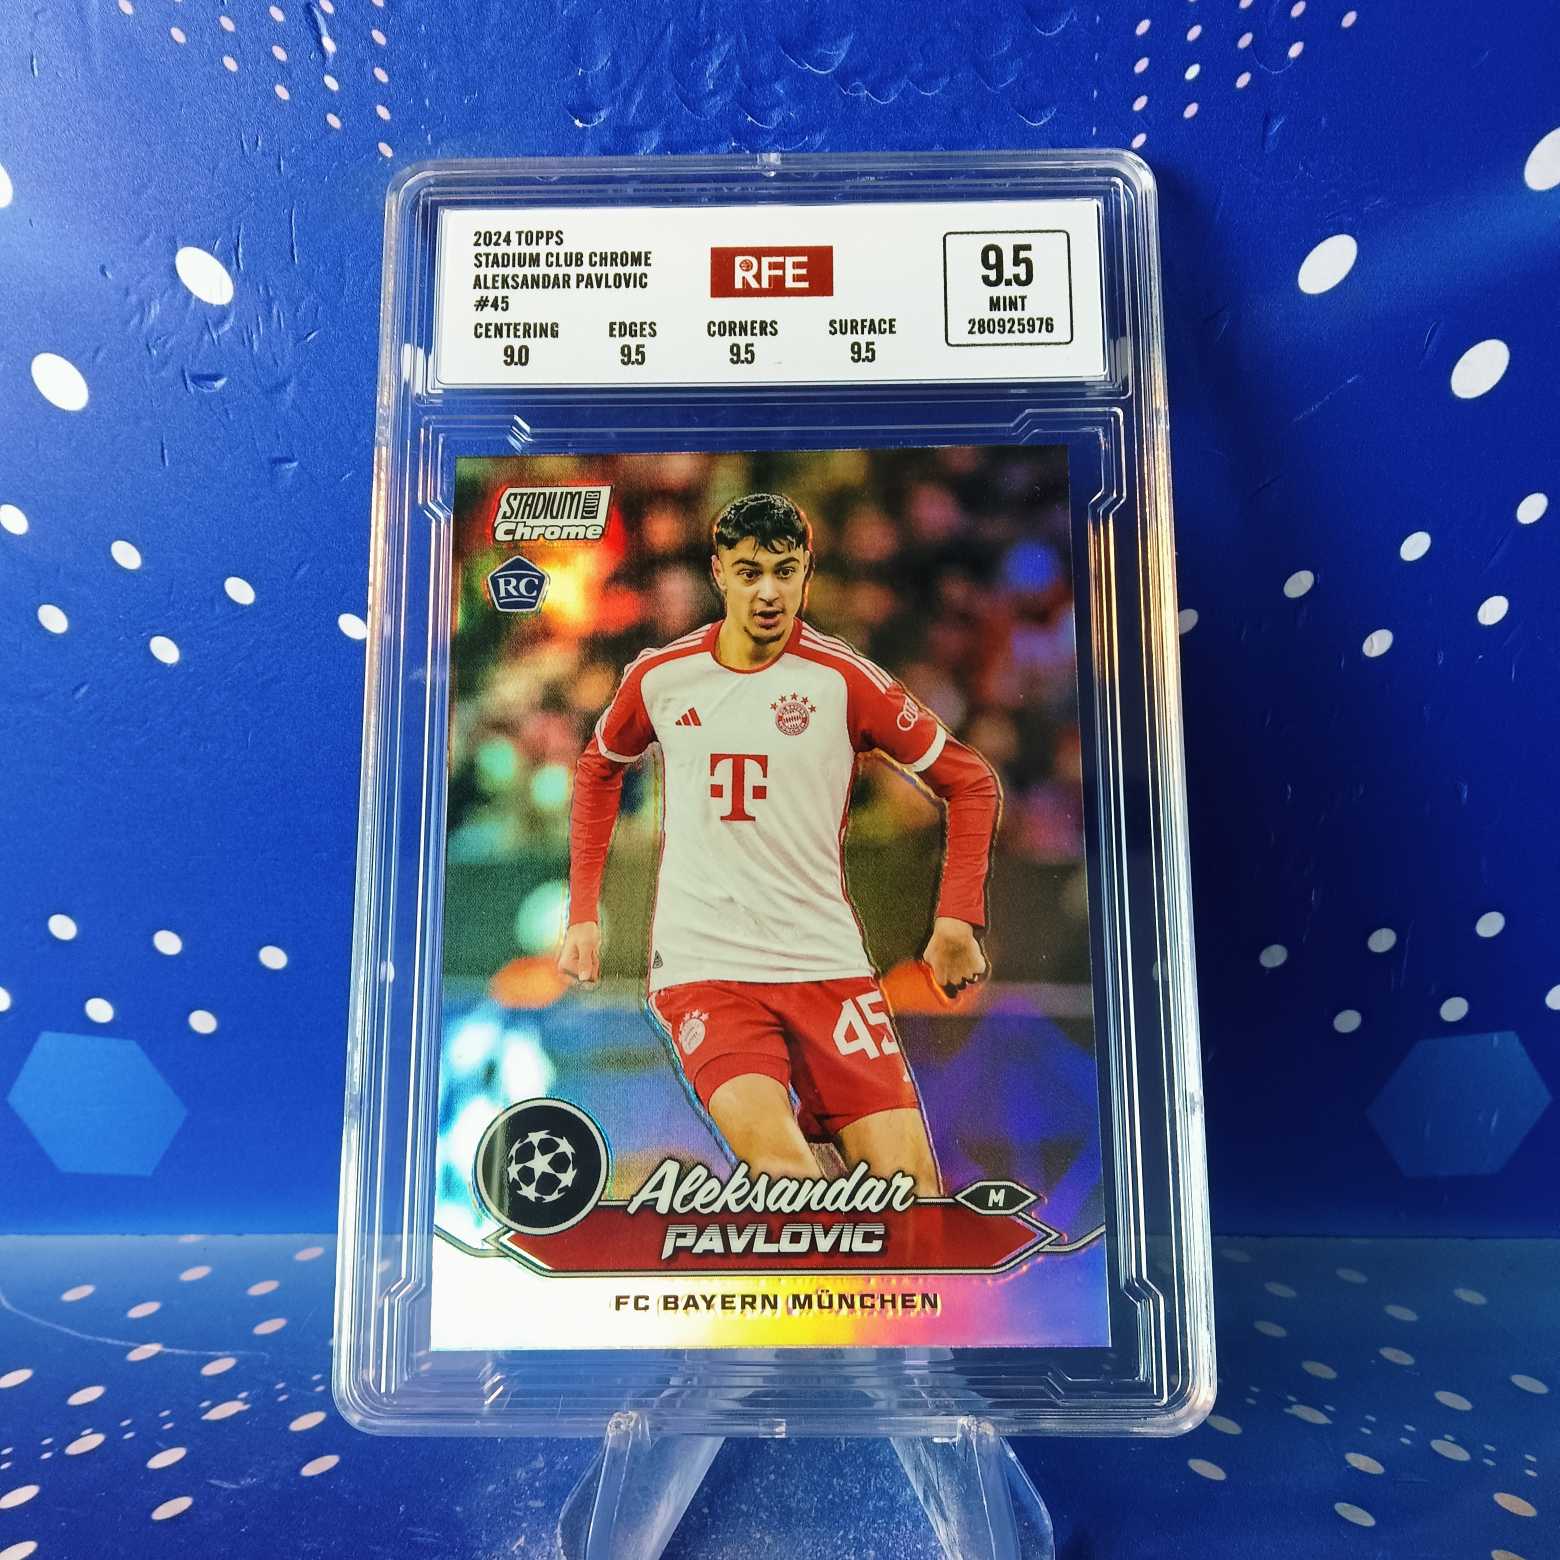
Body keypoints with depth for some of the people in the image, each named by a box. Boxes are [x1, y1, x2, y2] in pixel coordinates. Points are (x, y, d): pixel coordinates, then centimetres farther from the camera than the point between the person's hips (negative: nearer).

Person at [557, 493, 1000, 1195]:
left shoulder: (844, 678, -4)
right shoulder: (659, 675, 2)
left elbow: (971, 783, 4)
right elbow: (598, 771, 20)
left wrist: (958, 919, -4)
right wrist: (583, 913, 15)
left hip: (827, 961, 1)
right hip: (701, 963, 0)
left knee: (910, 1181, -4)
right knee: (779, 1165, -20)